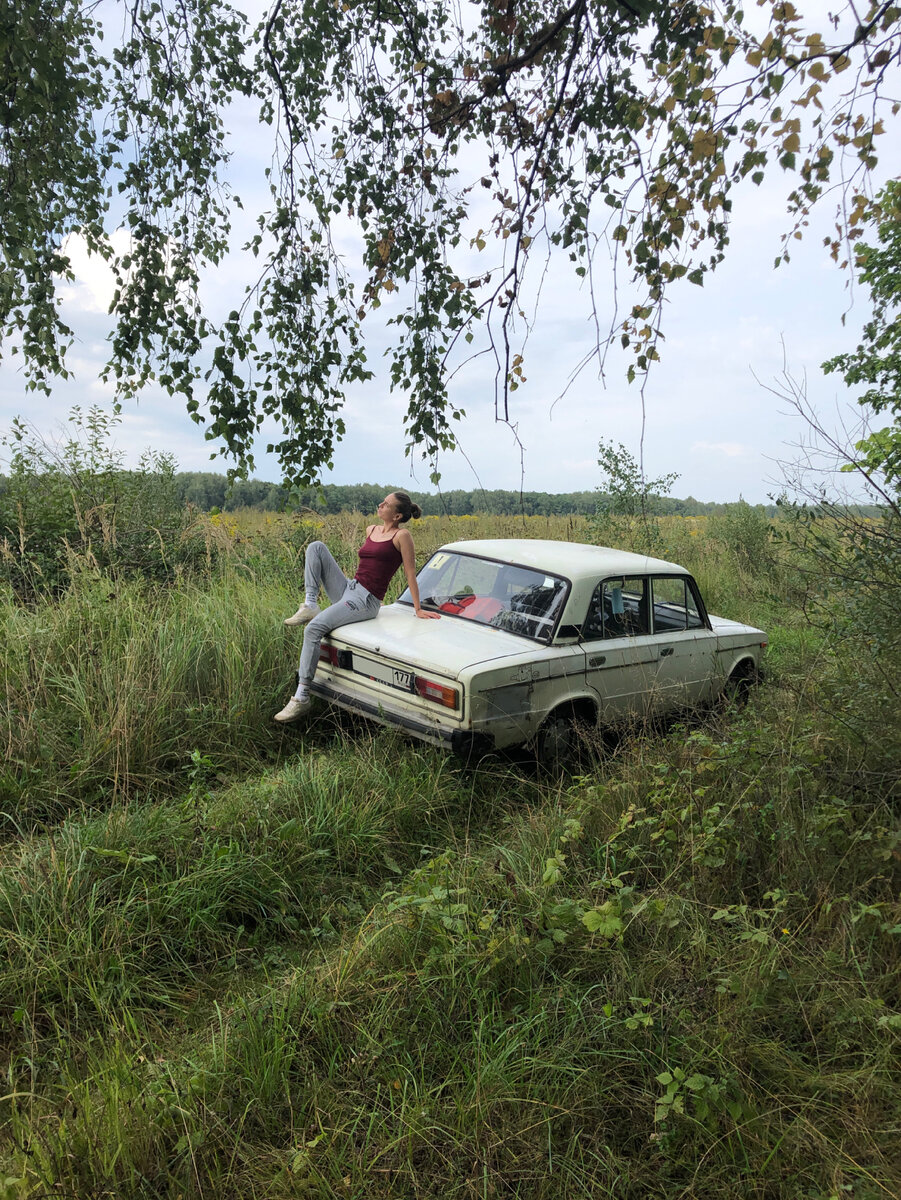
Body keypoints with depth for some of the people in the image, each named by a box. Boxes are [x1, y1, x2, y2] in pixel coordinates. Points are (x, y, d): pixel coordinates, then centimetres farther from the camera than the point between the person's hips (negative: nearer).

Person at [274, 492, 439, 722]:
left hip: (366, 601, -8)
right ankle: (310, 605, -10)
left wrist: (418, 609, -4)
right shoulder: (371, 530, 14)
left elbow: (410, 573, -5)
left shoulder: (402, 535, -7)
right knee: (316, 547, -1)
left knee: (314, 628, -25)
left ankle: (302, 696, -22)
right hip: (349, 588, 8)